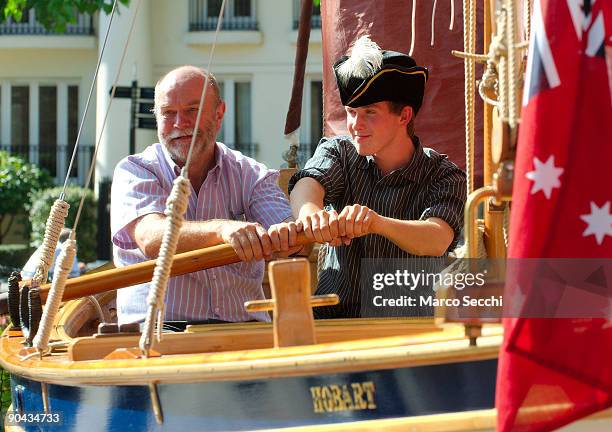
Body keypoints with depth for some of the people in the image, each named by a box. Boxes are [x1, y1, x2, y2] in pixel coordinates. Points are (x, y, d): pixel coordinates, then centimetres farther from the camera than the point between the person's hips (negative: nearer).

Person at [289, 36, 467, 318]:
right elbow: (308, 183, -17)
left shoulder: (444, 177, -4)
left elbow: (436, 242, -24)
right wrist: (310, 211, -44)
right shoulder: (339, 152, 5)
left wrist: (377, 222, -45)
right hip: (333, 314, 2)